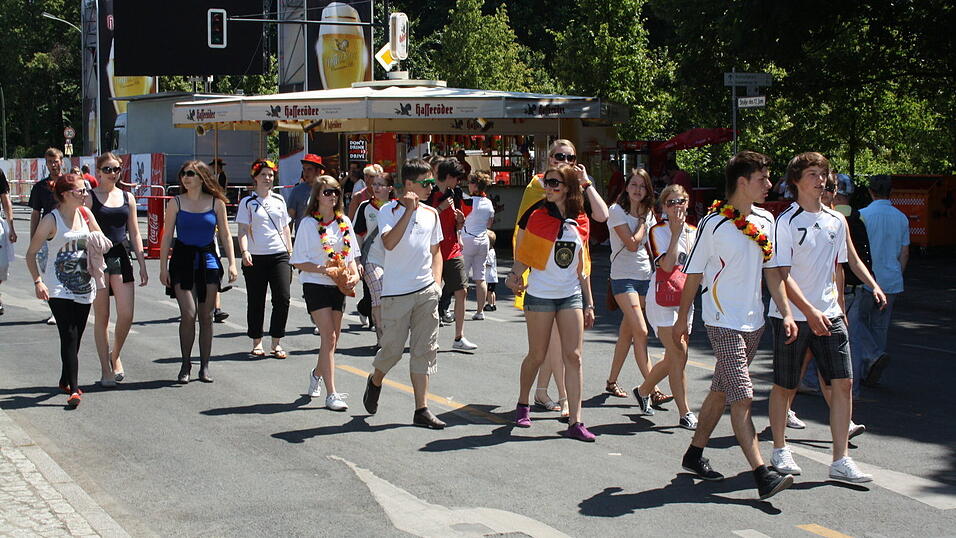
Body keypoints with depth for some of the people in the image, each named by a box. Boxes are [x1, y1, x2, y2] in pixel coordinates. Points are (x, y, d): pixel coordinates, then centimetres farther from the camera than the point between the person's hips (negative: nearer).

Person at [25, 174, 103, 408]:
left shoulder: (85, 213, 5)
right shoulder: (51, 220, -10)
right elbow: (31, 254, -6)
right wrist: (38, 281, -17)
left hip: (84, 285, 5)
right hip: (59, 289, -5)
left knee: (76, 336, 11)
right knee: (69, 336, -12)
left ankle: (66, 380, 29)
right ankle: (73, 390, -13)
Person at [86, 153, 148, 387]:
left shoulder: (127, 197, 11)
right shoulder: (90, 198, 0)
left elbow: (134, 233, 14)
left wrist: (142, 264, 10)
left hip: (121, 257, 3)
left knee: (126, 315, -5)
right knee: (102, 317, 3)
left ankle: (115, 355, 21)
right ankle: (106, 370, 11)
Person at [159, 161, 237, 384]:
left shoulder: (216, 203, 3)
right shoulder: (176, 203, 2)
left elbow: (225, 235, 7)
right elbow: (167, 236, 3)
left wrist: (232, 263, -1)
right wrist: (163, 267, -3)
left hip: (208, 260, 1)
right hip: (183, 261, -1)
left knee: (206, 316, 4)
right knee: (188, 314, -11)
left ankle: (204, 366, 13)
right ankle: (185, 365, 2)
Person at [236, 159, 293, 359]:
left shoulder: (279, 200, 13)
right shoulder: (247, 202, 2)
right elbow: (243, 230, -5)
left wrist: (290, 252, 14)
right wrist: (244, 251, -20)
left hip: (279, 256, 3)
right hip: (255, 258, -3)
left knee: (282, 299, -7)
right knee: (256, 301, 3)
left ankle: (276, 343, 2)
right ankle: (257, 343, 15)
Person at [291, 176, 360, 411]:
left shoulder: (344, 222, 9)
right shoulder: (308, 224, -5)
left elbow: (350, 255, 16)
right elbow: (298, 261, -6)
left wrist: (354, 274, -3)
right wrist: (324, 270, -19)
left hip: (338, 286, 5)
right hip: (315, 285, -5)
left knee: (333, 339, 10)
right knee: (329, 336, -13)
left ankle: (317, 374, 38)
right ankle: (331, 394, -12)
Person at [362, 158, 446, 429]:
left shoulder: (431, 213, 10)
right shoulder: (389, 211, -6)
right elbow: (389, 243, -23)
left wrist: (436, 283, 5)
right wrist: (409, 209, -22)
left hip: (426, 292, 5)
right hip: (396, 292, -5)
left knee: (424, 351, 2)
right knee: (392, 348, 1)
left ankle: (421, 409, 5)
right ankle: (375, 381, 34)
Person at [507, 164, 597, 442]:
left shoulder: (580, 221, 6)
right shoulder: (536, 215, -4)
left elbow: (582, 266, 12)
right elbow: (522, 256, -3)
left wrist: (588, 303, 10)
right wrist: (515, 277, -23)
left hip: (571, 295, 3)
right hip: (540, 294, -3)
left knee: (573, 356, -4)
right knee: (537, 355, 5)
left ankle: (574, 422, -3)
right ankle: (522, 404, 30)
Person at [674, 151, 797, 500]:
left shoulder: (765, 220, 7)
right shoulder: (713, 224, -11)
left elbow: (772, 270, 11)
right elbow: (694, 274, -3)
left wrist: (786, 313, 2)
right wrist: (682, 319, 2)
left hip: (753, 322, 7)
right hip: (724, 323, -7)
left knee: (721, 392, 15)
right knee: (742, 398, -12)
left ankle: (694, 455, 28)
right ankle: (763, 476, -16)